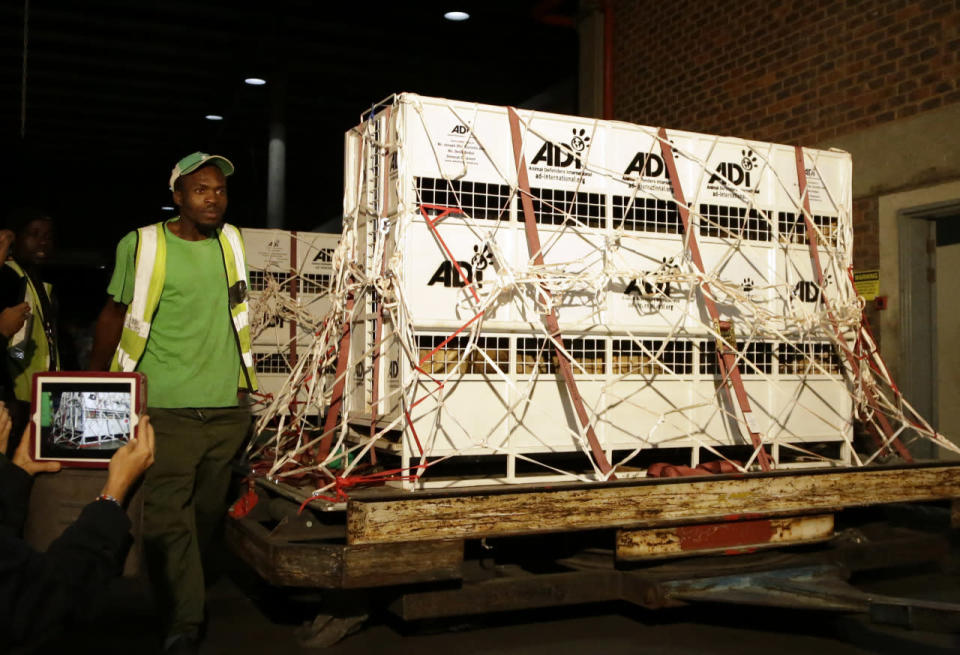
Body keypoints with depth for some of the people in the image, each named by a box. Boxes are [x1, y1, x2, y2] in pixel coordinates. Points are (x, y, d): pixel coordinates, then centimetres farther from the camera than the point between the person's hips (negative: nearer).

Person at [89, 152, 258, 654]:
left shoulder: (232, 241, 9)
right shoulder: (141, 245, -2)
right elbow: (115, 313, 6)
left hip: (228, 406, 4)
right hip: (165, 408, -4)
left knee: (207, 513, 12)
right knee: (167, 516, -7)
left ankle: (174, 589, 32)